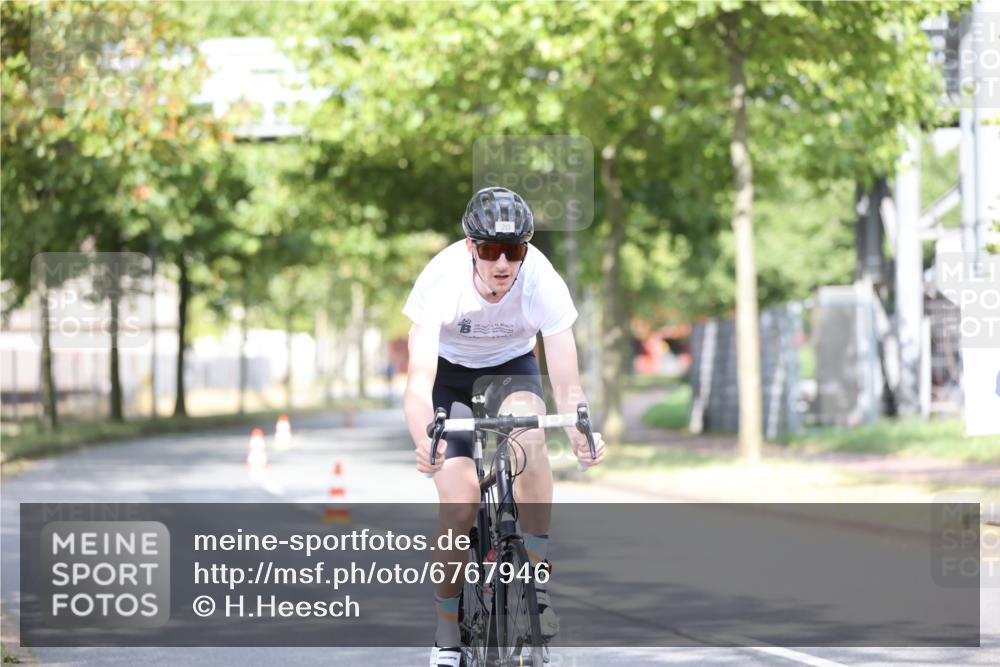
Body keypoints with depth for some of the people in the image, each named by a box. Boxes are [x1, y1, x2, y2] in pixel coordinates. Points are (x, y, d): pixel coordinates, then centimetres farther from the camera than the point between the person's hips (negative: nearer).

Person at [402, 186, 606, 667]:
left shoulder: (543, 283, -30)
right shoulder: (442, 277, -33)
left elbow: (567, 388, -28)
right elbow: (419, 382, -37)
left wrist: (581, 435, -49)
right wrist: (424, 442, -57)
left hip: (512, 369, 1)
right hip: (450, 372, -1)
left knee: (528, 430, -34)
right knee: (461, 501, -19)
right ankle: (447, 628, 2)